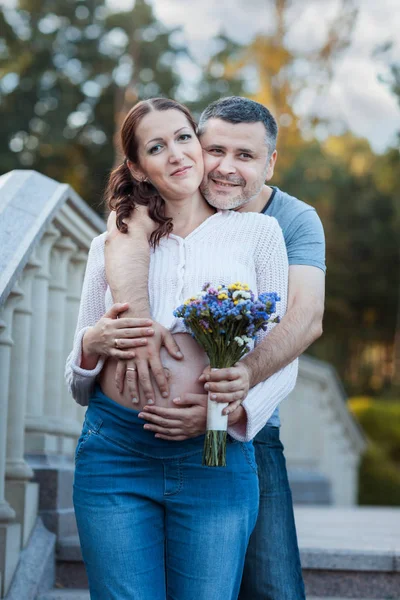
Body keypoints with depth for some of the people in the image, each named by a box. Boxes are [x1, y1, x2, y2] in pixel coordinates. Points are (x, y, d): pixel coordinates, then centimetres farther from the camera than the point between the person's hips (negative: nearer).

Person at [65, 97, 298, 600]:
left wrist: (239, 408, -12)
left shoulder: (257, 231, 9)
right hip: (116, 454, 1)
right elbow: (78, 384, 17)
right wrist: (91, 345, -5)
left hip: (216, 458, -1)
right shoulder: (109, 245, 14)